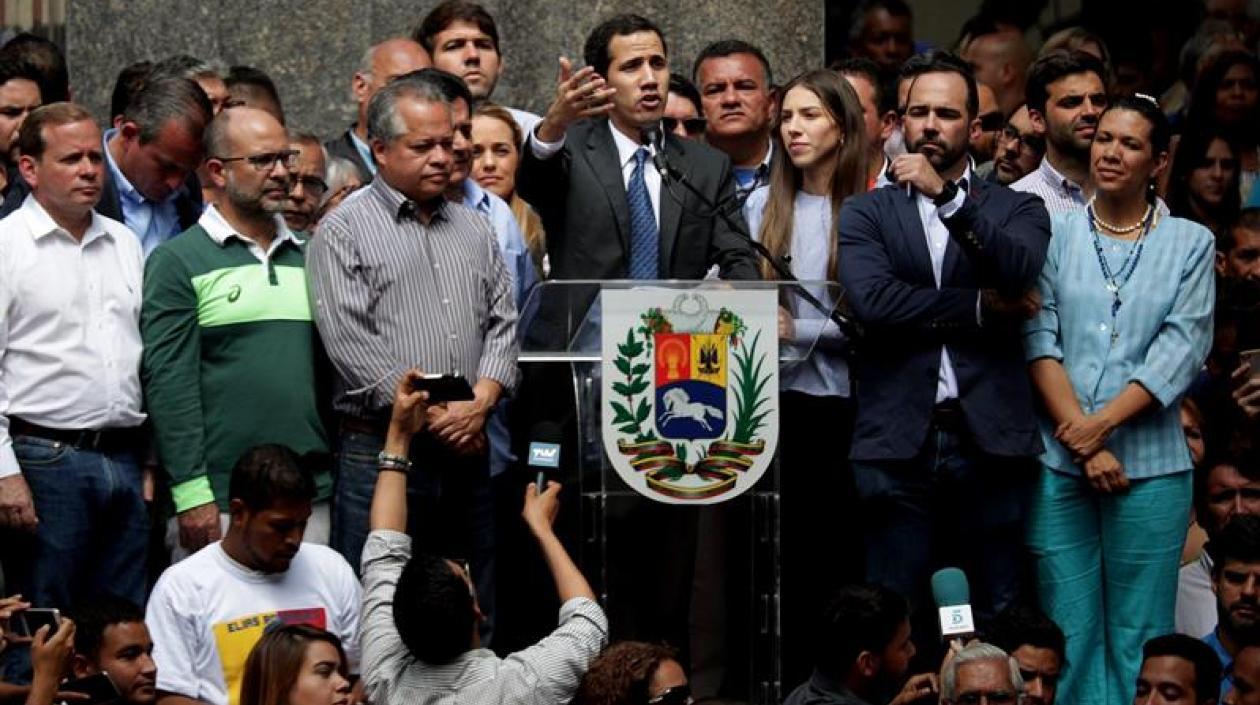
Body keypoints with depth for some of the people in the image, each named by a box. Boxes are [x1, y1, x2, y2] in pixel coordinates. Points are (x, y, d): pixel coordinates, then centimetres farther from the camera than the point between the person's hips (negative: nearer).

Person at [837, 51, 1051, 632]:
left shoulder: (1016, 209, 12)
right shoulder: (866, 213, 11)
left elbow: (1019, 271, -10)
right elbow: (872, 300, -6)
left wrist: (948, 197, -17)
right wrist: (982, 305, -5)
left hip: (990, 442, 0)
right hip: (899, 442, 0)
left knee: (997, 622, 2)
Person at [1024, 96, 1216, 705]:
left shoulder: (1190, 244, 5)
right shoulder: (1054, 235, 7)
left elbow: (1181, 351, -3)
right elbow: (1039, 342, 0)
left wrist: (1103, 422, -14)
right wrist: (1082, 441, -11)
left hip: (1149, 464, -1)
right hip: (1059, 461, 1)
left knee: (1139, 636, 1)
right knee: (1067, 631, 1)